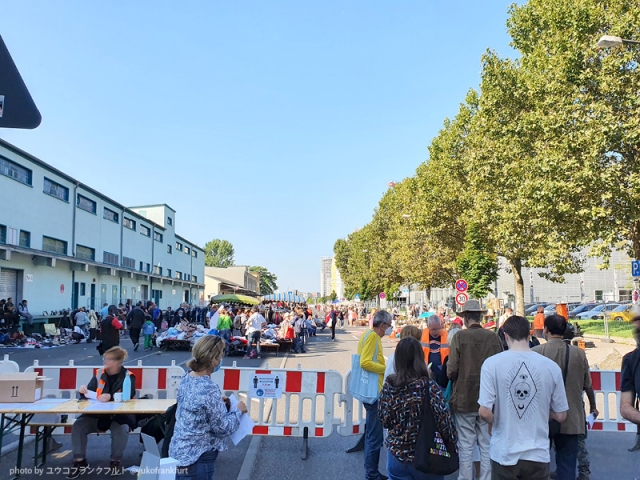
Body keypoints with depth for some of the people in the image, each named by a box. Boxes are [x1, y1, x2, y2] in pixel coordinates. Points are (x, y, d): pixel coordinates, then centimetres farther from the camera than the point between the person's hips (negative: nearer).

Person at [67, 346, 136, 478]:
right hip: (98, 415, 4)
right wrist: (84, 391, -18)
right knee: (78, 426, -19)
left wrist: (110, 396, -40)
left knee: (121, 429, -34)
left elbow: (128, 395, -22)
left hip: (120, 415, -4)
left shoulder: (128, 376, -7)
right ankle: (80, 461, -3)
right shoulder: (99, 374, 4)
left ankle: (115, 462, -8)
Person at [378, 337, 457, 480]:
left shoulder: (389, 384, -9)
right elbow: (444, 421, -16)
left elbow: (383, 419, -2)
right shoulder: (429, 387, -19)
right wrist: (452, 443, 1)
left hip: (397, 454, 2)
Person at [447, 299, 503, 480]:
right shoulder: (493, 336, -4)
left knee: (466, 446, 7)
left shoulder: (460, 336, -13)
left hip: (464, 398, -3)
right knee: (486, 445, 15)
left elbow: (451, 371, -14)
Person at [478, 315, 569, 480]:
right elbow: (560, 416, 1)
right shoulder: (551, 366, -7)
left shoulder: (492, 363, -13)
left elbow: (484, 412, -15)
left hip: (504, 454, -2)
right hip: (538, 454, 2)